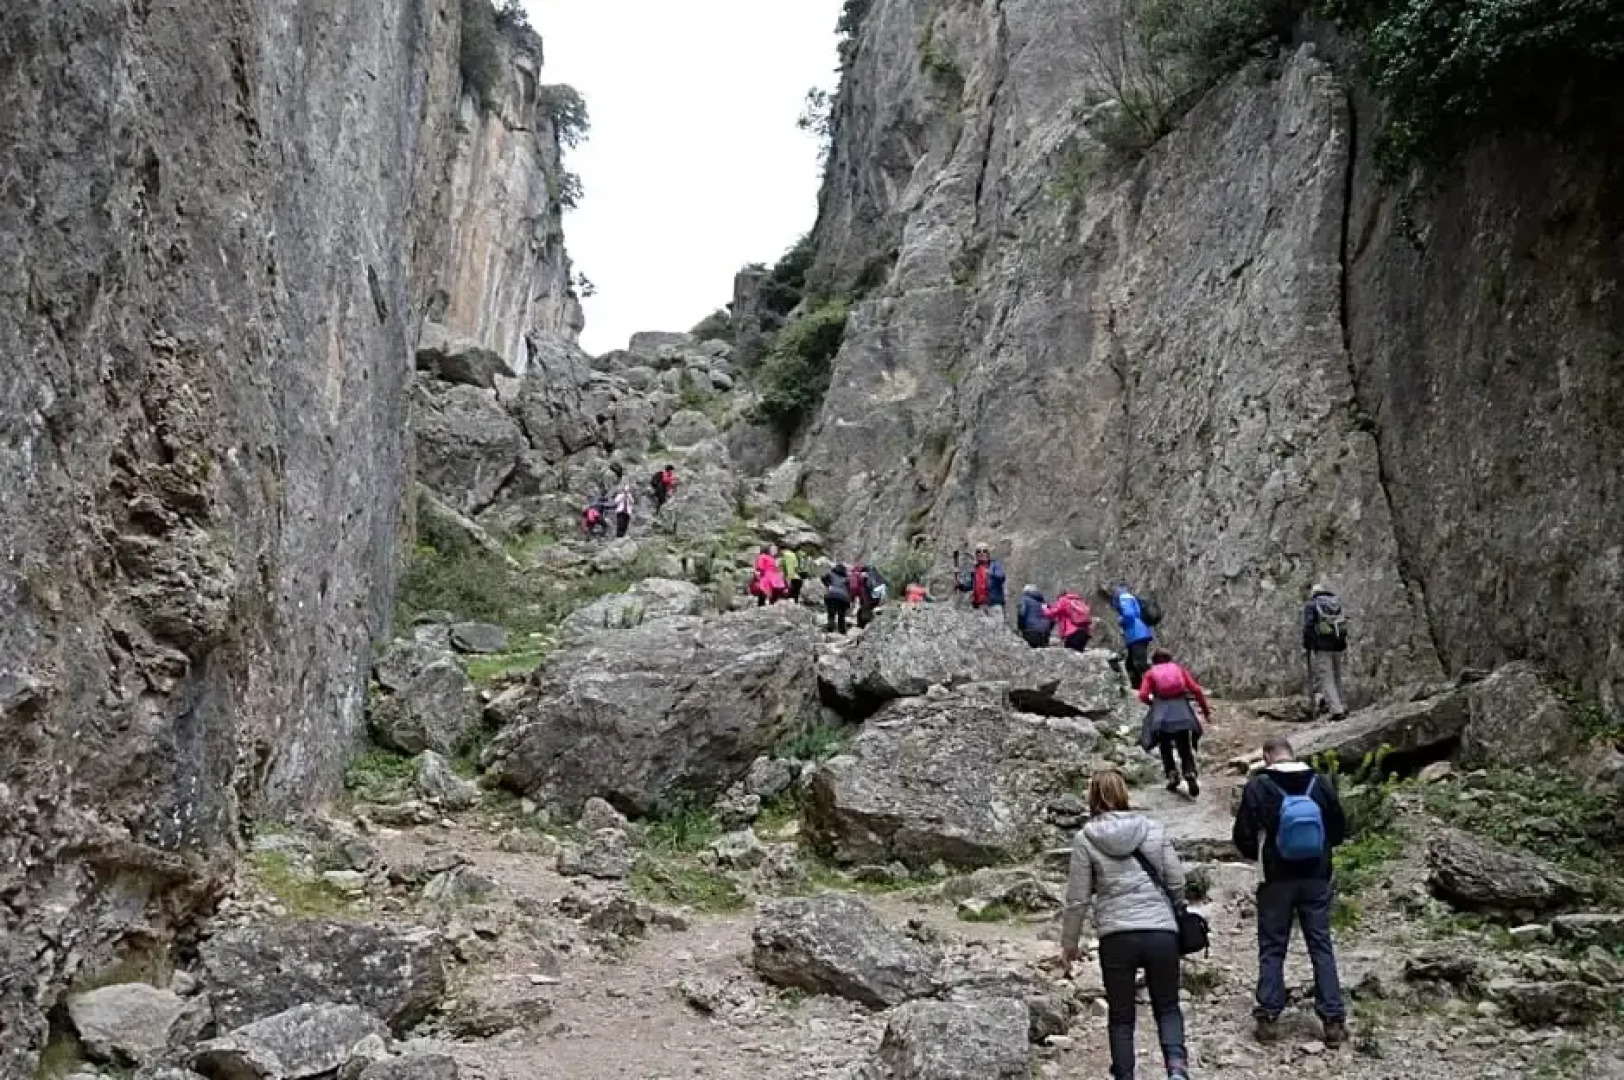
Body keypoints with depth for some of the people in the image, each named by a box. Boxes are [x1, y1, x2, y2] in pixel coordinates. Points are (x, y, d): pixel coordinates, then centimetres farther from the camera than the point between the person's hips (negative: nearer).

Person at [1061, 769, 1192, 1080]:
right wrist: (1176, 914, 23)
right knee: (1167, 1008, 15)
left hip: (1116, 937, -1)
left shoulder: (1085, 839, -1)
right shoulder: (1154, 829, 4)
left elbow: (1078, 898, 0)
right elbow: (1177, 881, 4)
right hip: (1162, 932, 2)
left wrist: (1068, 943, 10)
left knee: (1121, 1016, 13)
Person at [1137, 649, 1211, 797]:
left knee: (1165, 747, 17)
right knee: (1185, 748, 10)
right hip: (1182, 711, 1)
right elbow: (1196, 690, 5)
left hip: (1161, 713, -1)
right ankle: (1190, 774, -13)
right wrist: (1206, 710, 7)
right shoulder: (1180, 669, 17)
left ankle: (1172, 773, -2)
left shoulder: (1150, 673, 13)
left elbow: (1143, 695, -2)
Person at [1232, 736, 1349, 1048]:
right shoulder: (1320, 784, -2)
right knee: (1322, 947, 9)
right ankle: (1333, 1020, 6)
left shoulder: (1257, 787, -10)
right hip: (1316, 879, 2)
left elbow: (1243, 837, -7)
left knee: (1272, 949, 8)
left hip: (1276, 879, -2)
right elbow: (1339, 830, 6)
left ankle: (1269, 1017, 6)